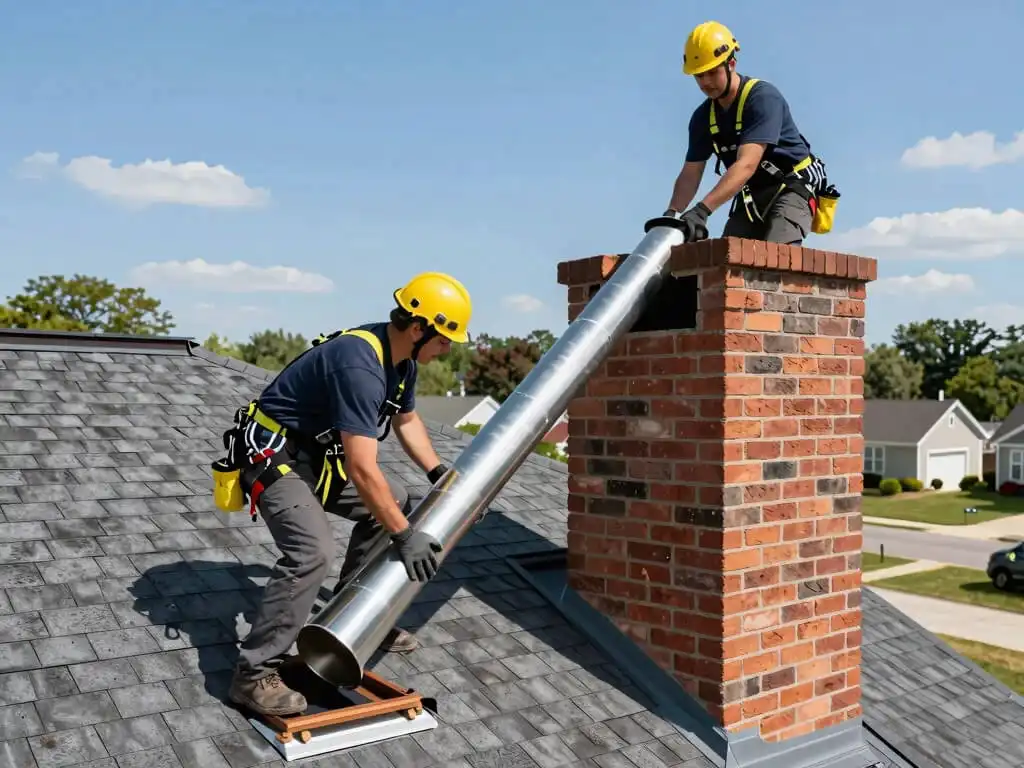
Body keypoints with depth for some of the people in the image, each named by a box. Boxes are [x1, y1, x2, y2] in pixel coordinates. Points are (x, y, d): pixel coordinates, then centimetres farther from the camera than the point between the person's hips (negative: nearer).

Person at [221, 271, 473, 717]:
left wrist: (439, 474, 13)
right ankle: (253, 674, -14)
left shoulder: (401, 358, 0)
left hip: (316, 454, 10)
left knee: (393, 503, 13)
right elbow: (362, 470, -33)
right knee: (313, 552, -26)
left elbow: (406, 420, 20)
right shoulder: (360, 366, -31)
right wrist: (405, 537, -26)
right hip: (273, 455, -10)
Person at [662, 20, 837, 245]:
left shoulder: (763, 98, -20)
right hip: (750, 197, 7)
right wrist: (671, 214, -19)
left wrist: (702, 209, -43)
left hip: (792, 189, -7)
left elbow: (746, 165, -32)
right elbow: (690, 174, 2)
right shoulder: (703, 117, 3)